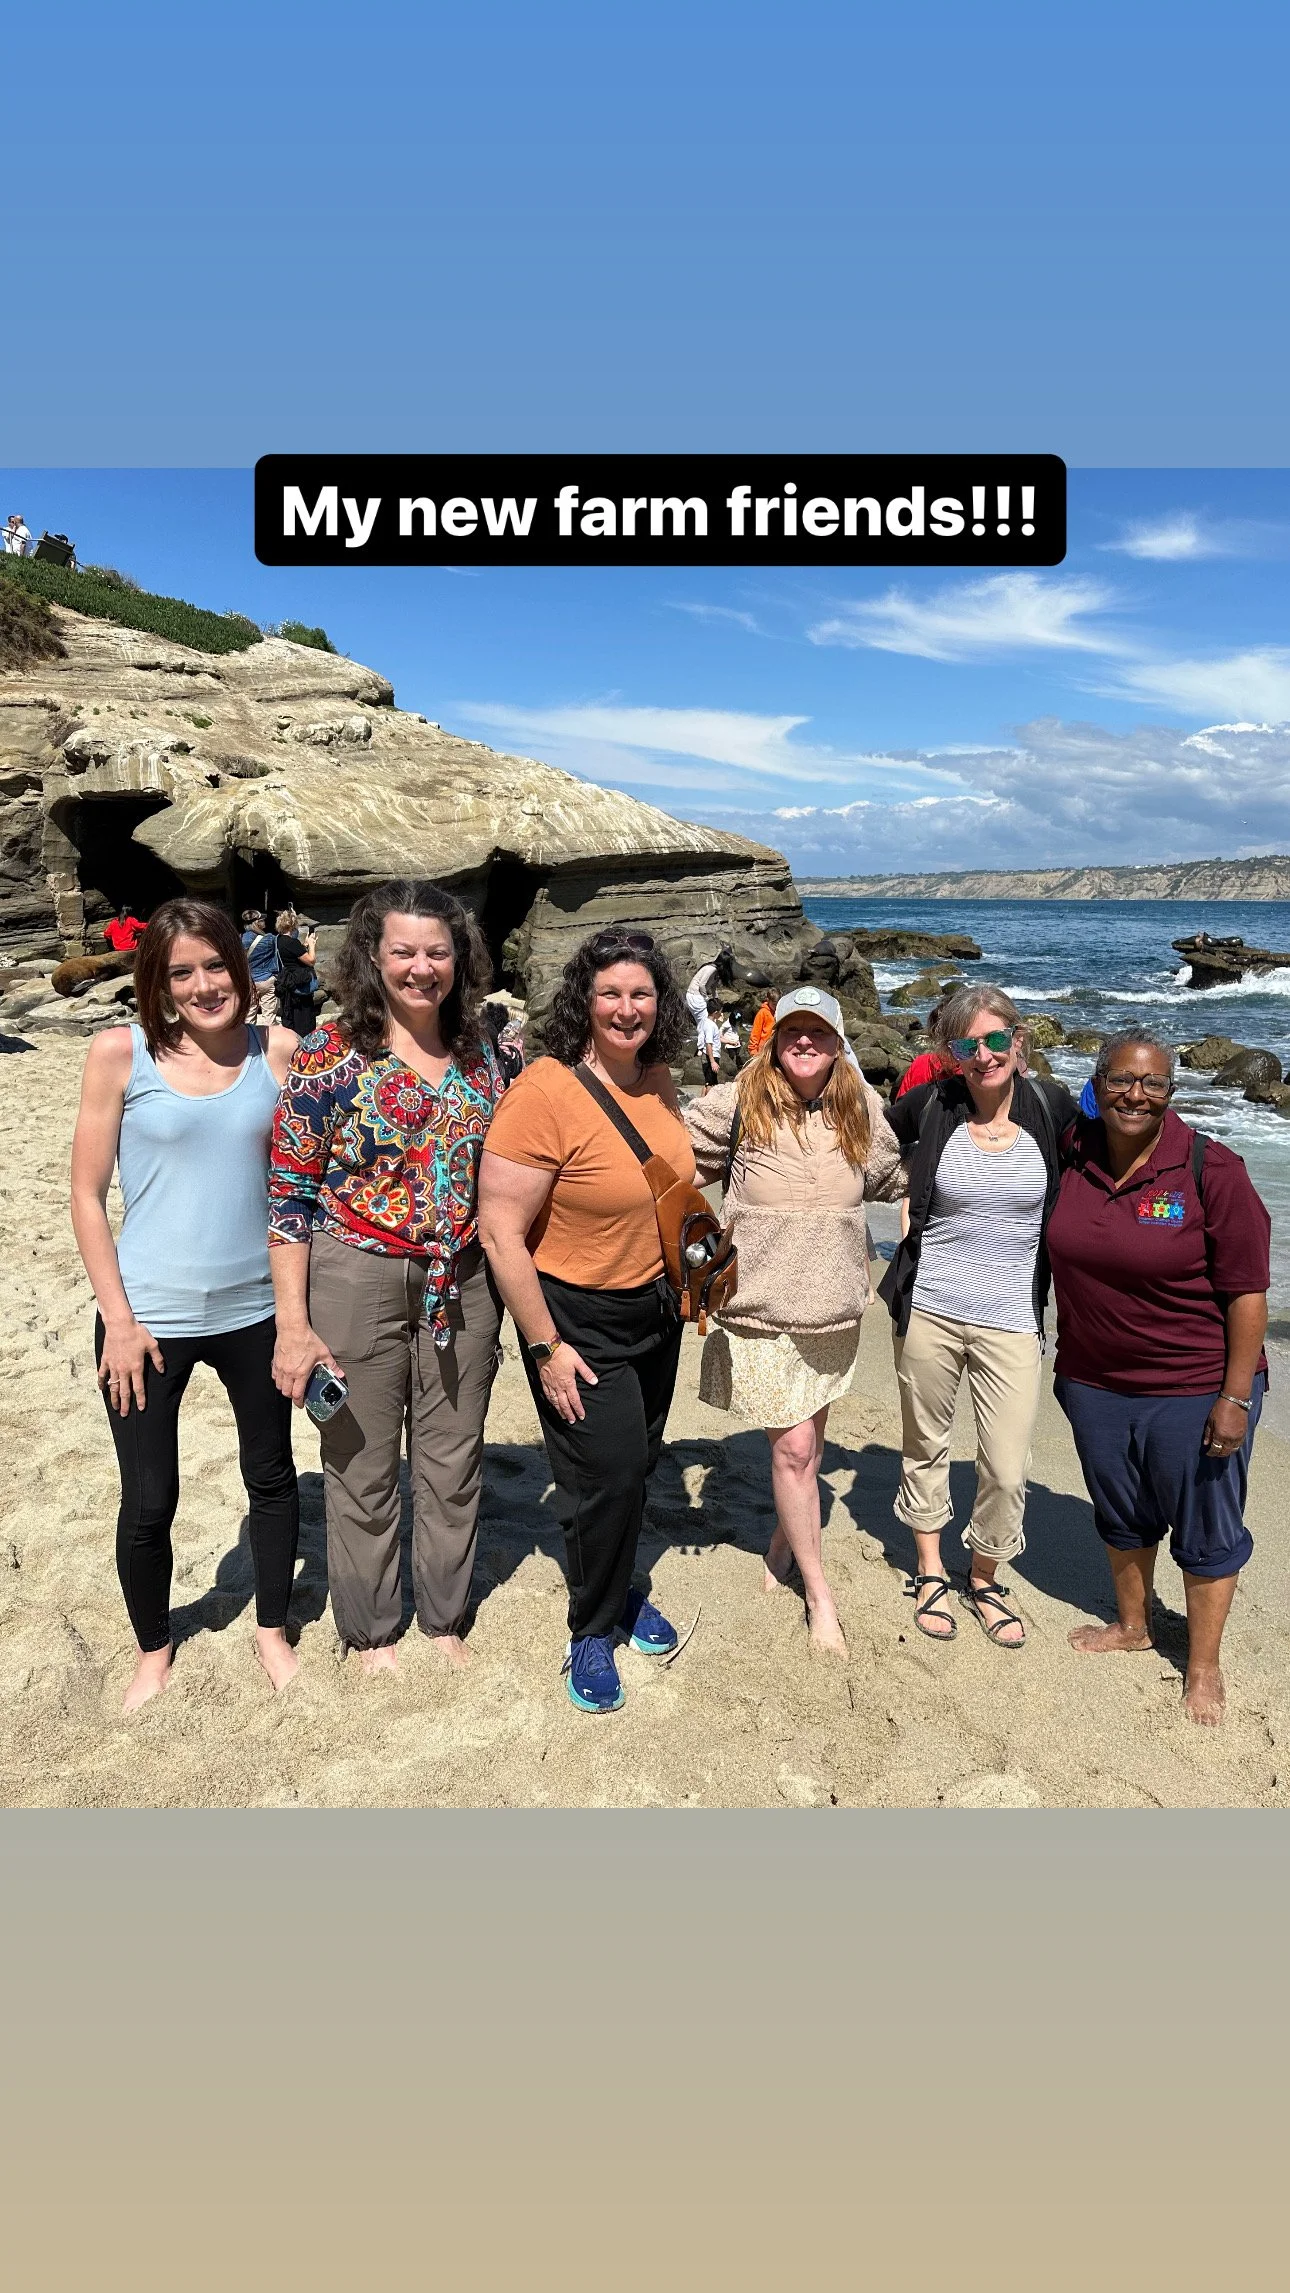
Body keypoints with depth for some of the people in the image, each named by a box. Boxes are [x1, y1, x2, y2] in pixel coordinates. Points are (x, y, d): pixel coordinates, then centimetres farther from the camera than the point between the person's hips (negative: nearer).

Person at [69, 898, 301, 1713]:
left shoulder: (280, 1051, -4)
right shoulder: (121, 1052, -8)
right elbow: (88, 1194, -4)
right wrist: (119, 1316, -8)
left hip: (256, 1310, 2)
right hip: (149, 1316, -1)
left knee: (273, 1475, 17)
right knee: (149, 1501, 11)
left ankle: (273, 1630, 41)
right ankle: (155, 1650, 39)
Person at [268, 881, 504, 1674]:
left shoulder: (480, 1056, 4)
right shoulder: (329, 1057, -10)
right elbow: (289, 1196, -9)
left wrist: (502, 1293, 11)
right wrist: (294, 1324, -12)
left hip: (462, 1285, 4)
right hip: (357, 1283, -4)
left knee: (455, 1464, 15)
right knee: (364, 1468, 11)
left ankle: (446, 1620, 37)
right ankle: (372, 1631, 34)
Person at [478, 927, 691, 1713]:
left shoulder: (657, 1078, -2)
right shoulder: (546, 1090, -23)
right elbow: (499, 1231, -23)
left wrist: (687, 1280, 13)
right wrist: (546, 1347, -20)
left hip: (655, 1307, 6)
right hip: (579, 1317, -6)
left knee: (638, 1464, 18)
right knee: (609, 1475, -1)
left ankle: (620, 1589, 44)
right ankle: (593, 1630, 25)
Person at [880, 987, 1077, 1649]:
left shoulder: (1053, 1105, -3)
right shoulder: (929, 1105, -6)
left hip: (1011, 1320, 0)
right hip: (929, 1308, 0)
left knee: (1007, 1471, 1)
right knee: (925, 1447, 15)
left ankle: (983, 1579, 28)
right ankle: (930, 1572, 37)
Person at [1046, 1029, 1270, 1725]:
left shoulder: (1210, 1170, -17)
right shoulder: (1070, 1155, -5)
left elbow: (1247, 1293, -14)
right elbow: (1059, 1256, 12)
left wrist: (1235, 1396, -15)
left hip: (1194, 1391, -4)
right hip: (1095, 1384, 4)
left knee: (1205, 1532, 12)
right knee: (1122, 1518, 22)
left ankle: (1203, 1667, 33)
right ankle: (1132, 1626, 46)